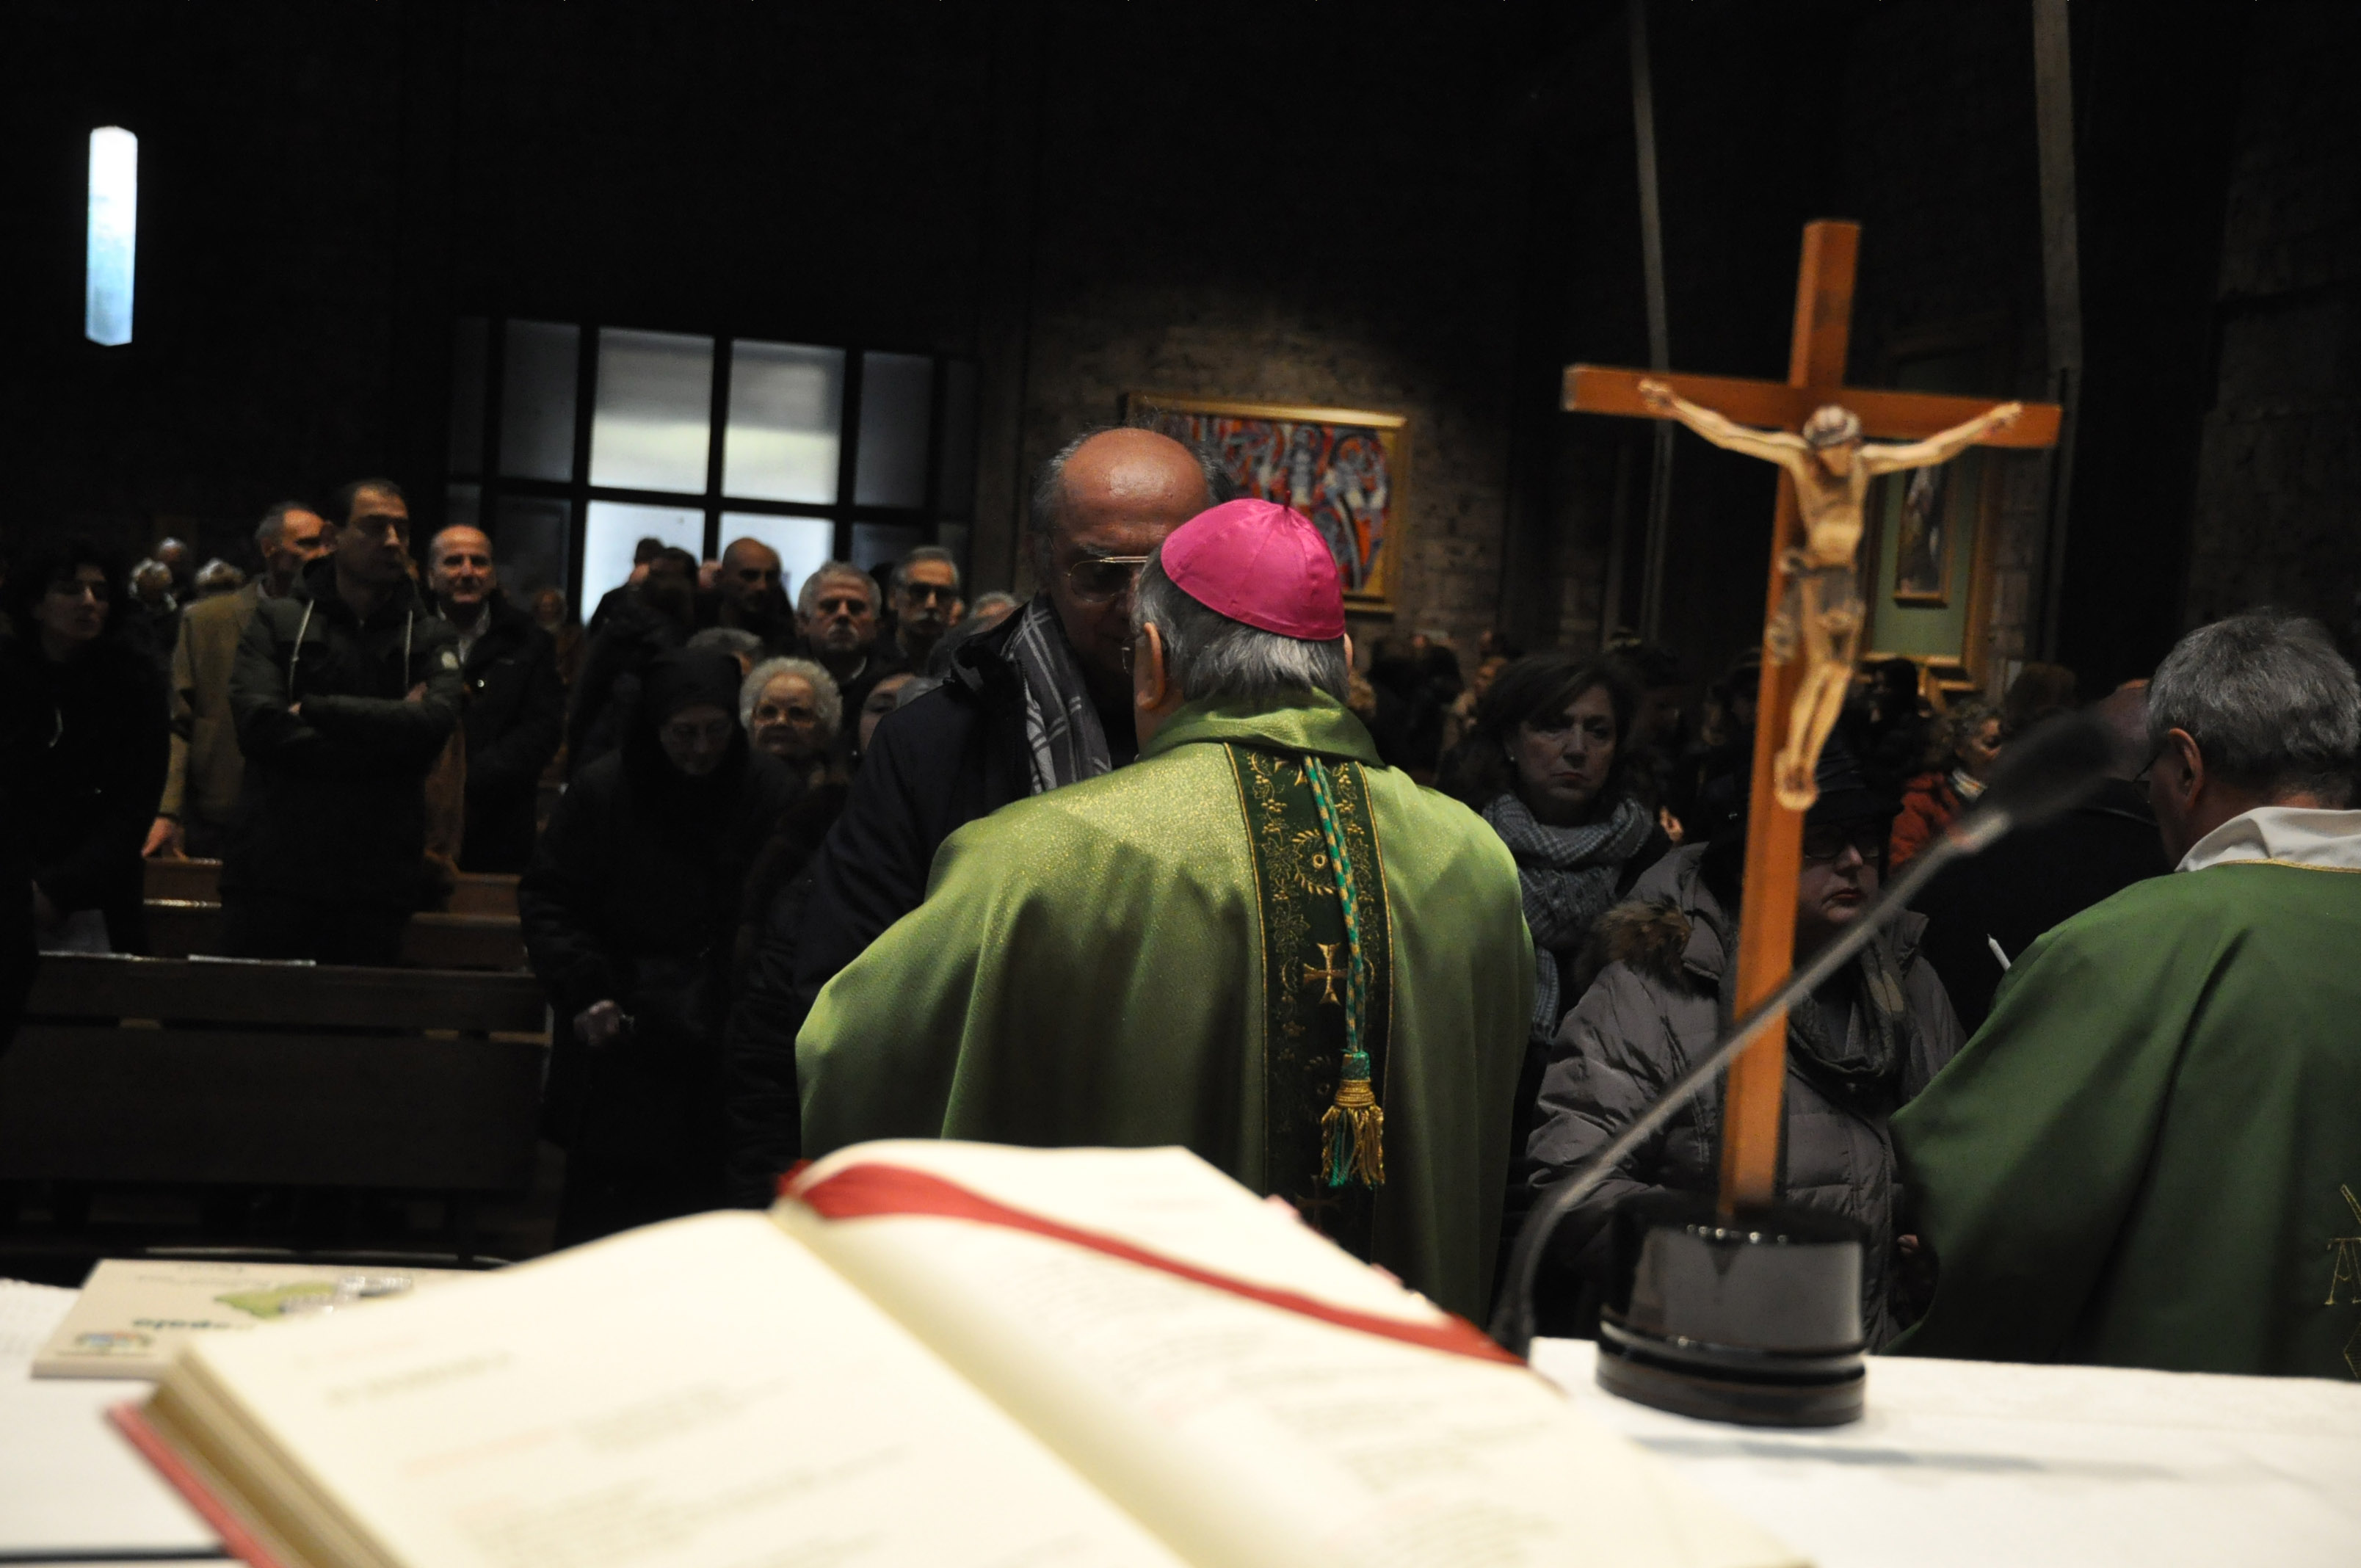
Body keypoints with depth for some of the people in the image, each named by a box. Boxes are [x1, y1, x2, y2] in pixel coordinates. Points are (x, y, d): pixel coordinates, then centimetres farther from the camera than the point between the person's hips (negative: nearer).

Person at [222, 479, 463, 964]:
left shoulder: (431, 637, 9)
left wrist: (314, 710, -9)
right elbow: (259, 725, -9)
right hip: (273, 874, 0)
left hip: (377, 886, 1)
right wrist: (384, 735, -10)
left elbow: (432, 724, -11)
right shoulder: (276, 621, 8)